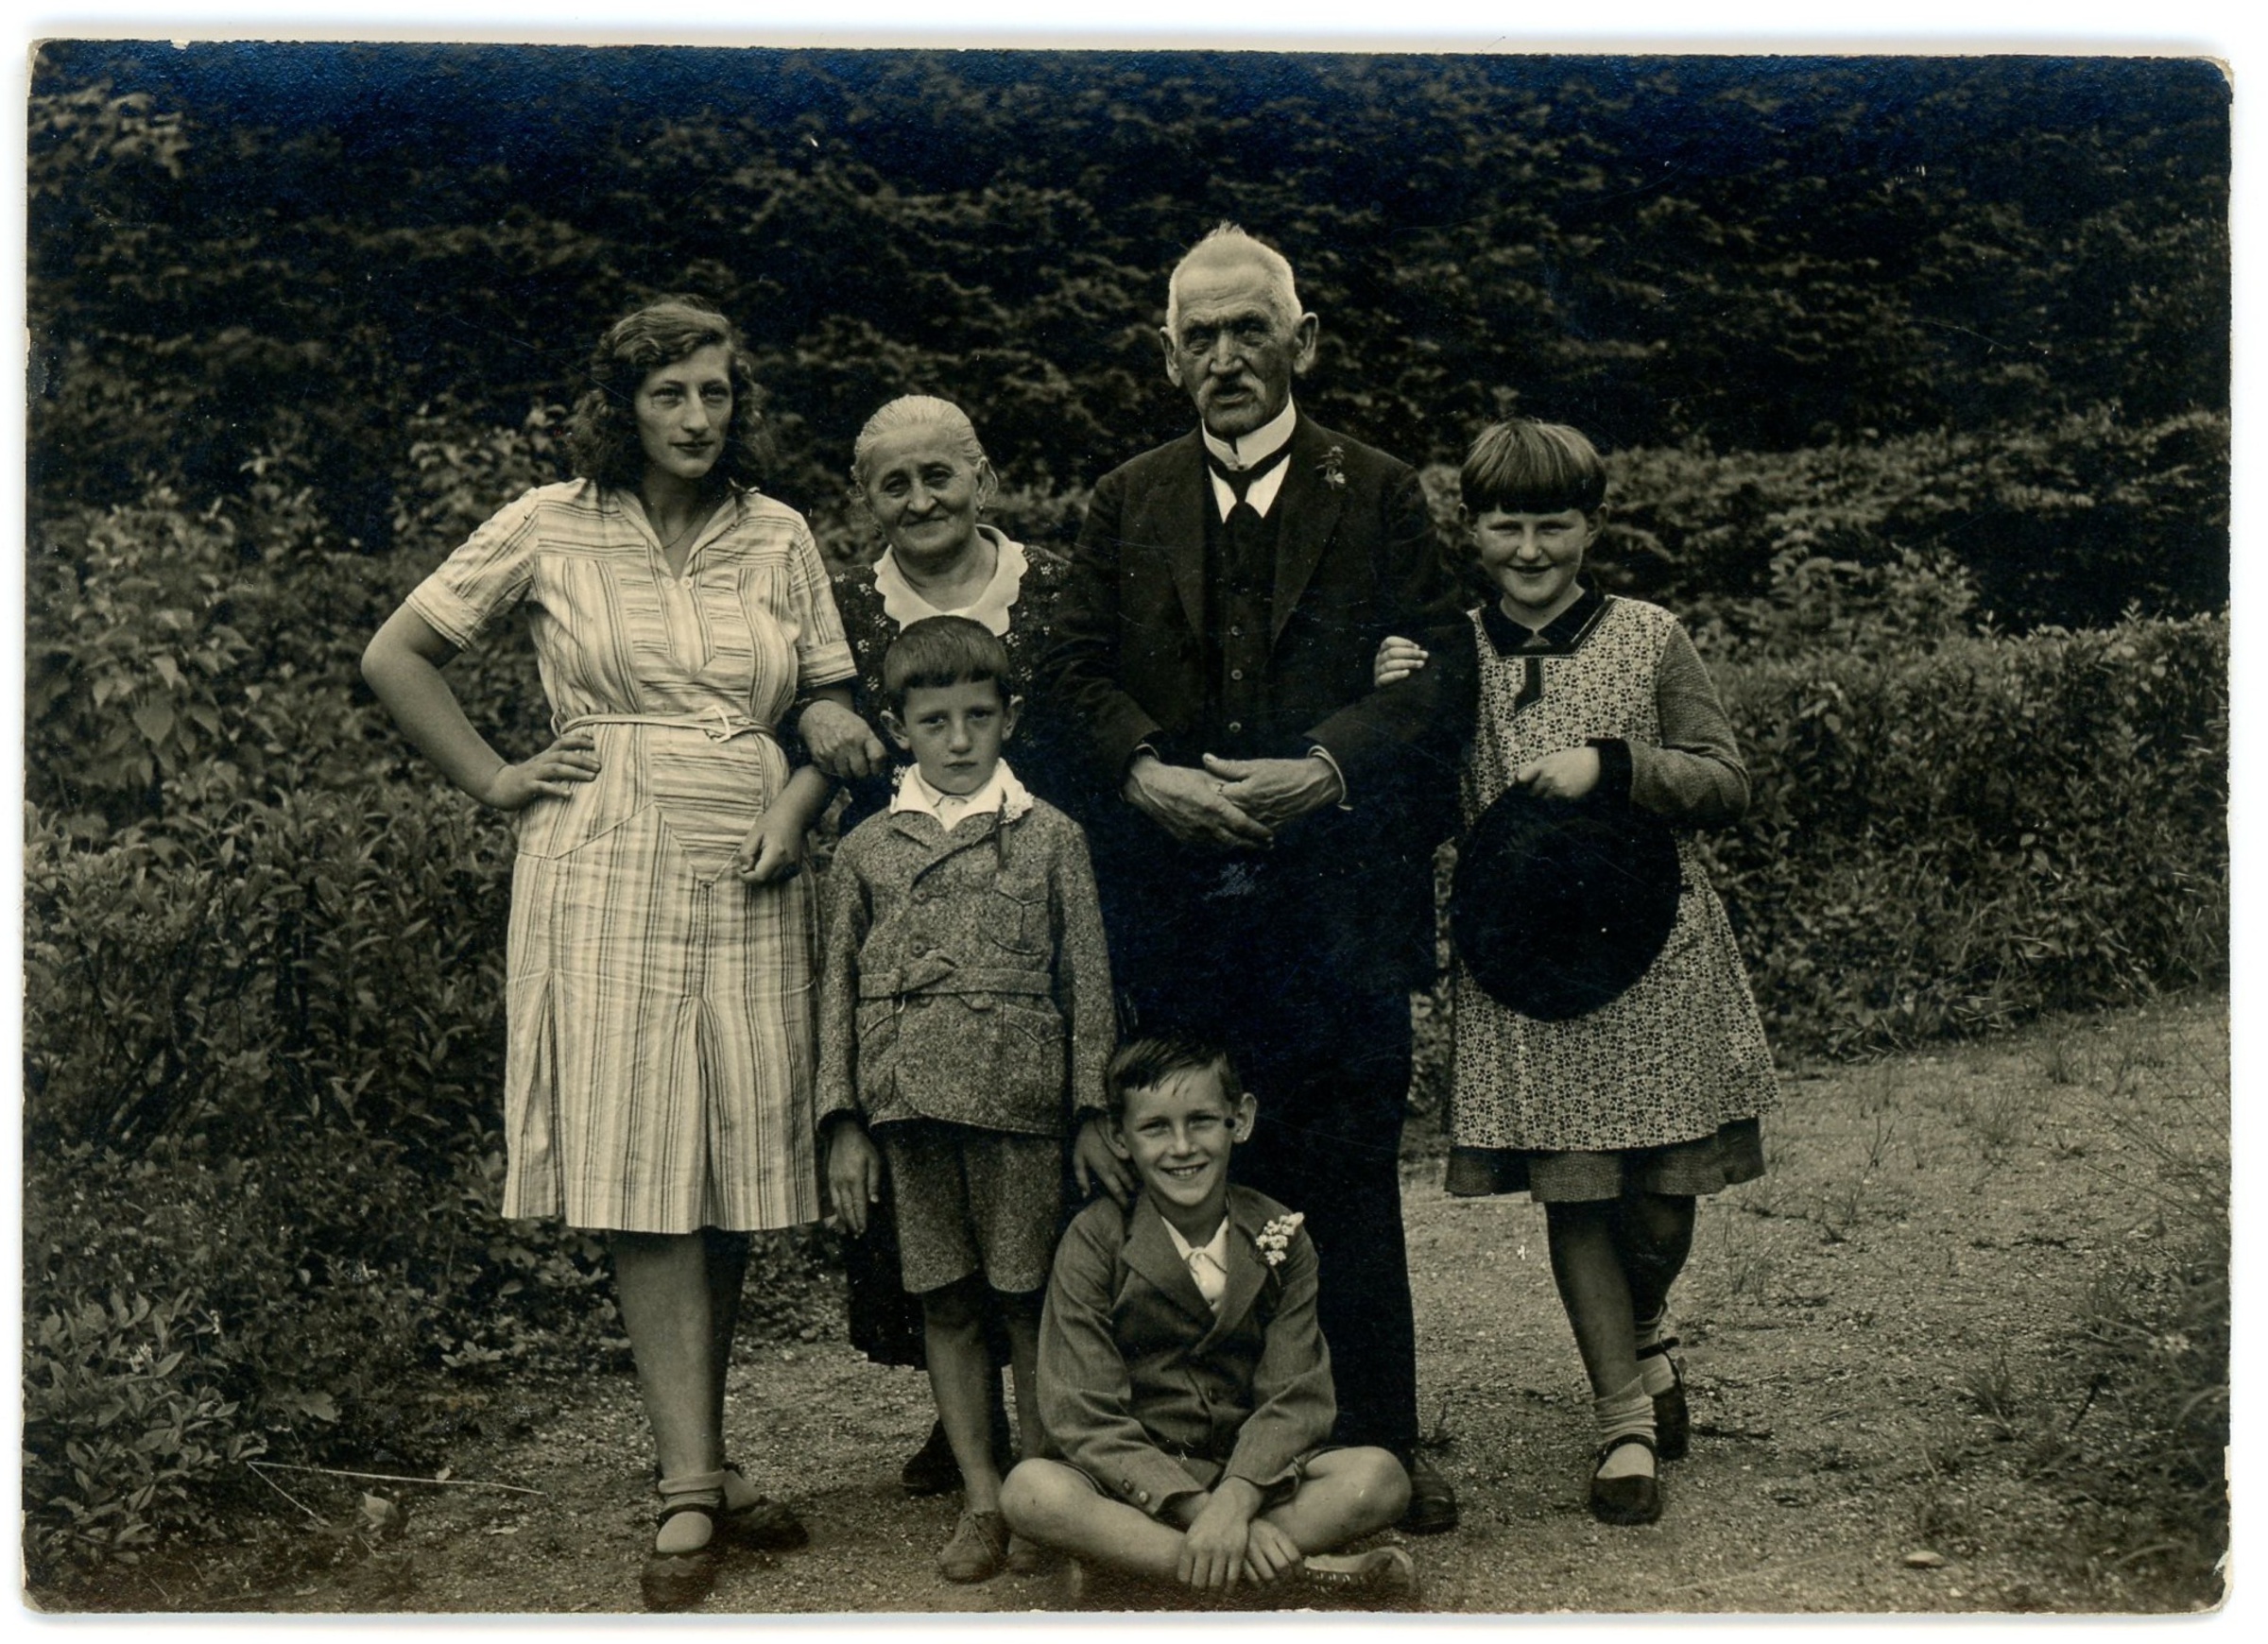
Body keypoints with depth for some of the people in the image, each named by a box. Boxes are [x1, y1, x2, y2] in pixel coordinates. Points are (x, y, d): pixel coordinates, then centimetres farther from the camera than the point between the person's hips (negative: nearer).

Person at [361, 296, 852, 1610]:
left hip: (748, 882, 3)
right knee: (645, 1176, -7)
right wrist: (497, 780, 3)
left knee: (739, 1174, 4)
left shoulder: (779, 538, 10)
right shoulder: (551, 529, 3)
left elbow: (837, 704, 16)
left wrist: (798, 802, -2)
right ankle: (691, 1490, -5)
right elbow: (396, 656, 10)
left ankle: (704, 1457, 17)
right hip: (608, 875, -3)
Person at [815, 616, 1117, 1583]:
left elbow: (1088, 985, 6)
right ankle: (979, 1497, 16)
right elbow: (840, 992, 10)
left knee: (1029, 1299, 2)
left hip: (1021, 1103, -2)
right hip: (911, 1104, 2)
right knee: (946, 1304, 7)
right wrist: (844, 1122, 5)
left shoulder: (1050, 838, 6)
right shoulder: (865, 852, 9)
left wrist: (1092, 1112, 1)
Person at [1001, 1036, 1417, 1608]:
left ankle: (1121, 1557, -28)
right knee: (1032, 1490, -33)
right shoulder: (1095, 1242, -5)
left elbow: (1296, 1400, -6)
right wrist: (1201, 1512, -25)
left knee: (1380, 1475, -24)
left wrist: (1235, 1500, -26)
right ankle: (1300, 1570, -34)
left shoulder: (1278, 1237, 2)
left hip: (1252, 1474, 2)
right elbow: (1084, 1417, -12)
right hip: (1133, 1484, -2)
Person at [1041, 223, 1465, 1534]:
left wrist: (1328, 766, -15)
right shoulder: (1128, 504, 14)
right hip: (1175, 902, 2)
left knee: (1354, 1182, 3)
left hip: (1337, 896, -2)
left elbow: (1435, 673, -1)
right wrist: (1147, 774, -10)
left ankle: (1381, 1448, 15)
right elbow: (1076, 666, 8)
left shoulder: (1383, 495, 6)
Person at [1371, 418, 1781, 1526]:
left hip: (1655, 948, 0)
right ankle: (1625, 1414, 18)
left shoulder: (1649, 640, 1)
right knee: (1572, 1191, 2)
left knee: (1662, 1192, 5)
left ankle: (1643, 1331, 38)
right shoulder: (1449, 654, 5)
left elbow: (1726, 786, -1)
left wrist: (1611, 767, -16)